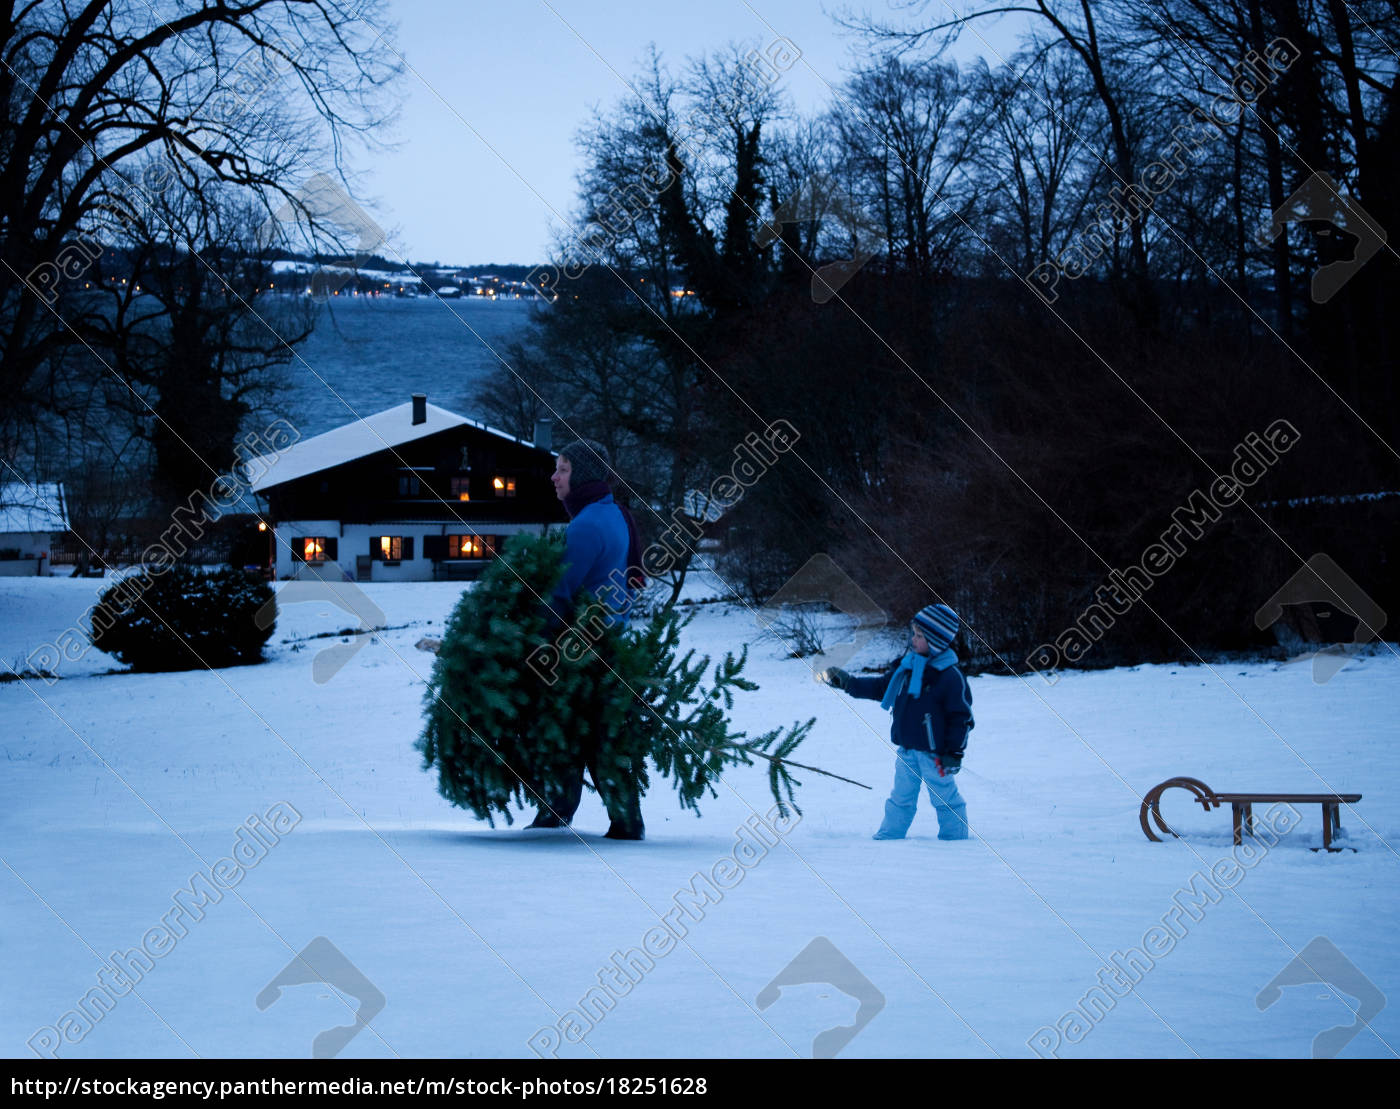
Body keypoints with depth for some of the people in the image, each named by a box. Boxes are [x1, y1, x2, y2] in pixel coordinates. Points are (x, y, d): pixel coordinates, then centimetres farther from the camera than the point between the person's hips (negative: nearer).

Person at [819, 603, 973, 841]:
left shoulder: (950, 676, -15)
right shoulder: (908, 667, 7)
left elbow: (961, 716, -13)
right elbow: (881, 688, 20)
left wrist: (954, 752, -14)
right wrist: (848, 683, 15)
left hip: (934, 753, -7)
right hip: (907, 750, 7)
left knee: (945, 799, 3)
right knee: (901, 799, 16)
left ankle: (955, 841, 14)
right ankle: (888, 837, 25)